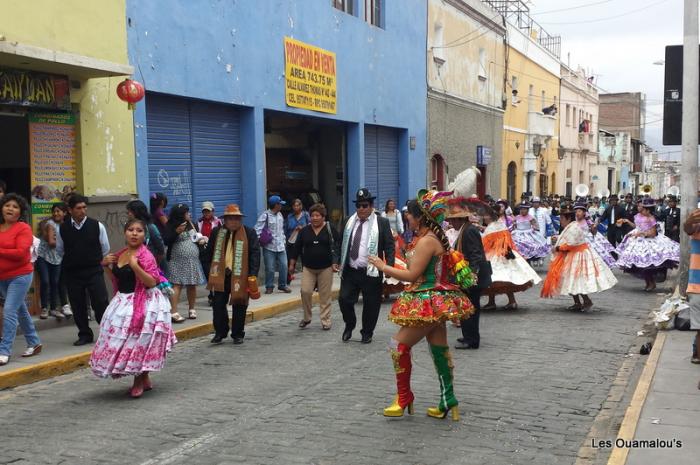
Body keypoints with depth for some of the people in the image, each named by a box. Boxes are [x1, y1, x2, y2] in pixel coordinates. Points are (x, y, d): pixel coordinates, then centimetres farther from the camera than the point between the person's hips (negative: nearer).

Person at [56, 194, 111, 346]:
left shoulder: (97, 226, -5)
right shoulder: (62, 229, -1)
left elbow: (105, 249, 5)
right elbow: (59, 250, 13)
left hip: (94, 271, -2)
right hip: (72, 273, 2)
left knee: (100, 303, -5)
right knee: (77, 306, 8)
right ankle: (84, 334, 22)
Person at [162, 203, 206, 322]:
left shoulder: (192, 225, 12)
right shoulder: (171, 226, -4)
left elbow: (197, 238, 24)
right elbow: (166, 241, -12)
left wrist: (202, 240, 2)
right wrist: (177, 231, -21)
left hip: (193, 261, 6)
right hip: (177, 261, -6)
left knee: (192, 285, 8)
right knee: (177, 285, -11)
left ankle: (191, 309, 23)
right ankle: (174, 312, -14)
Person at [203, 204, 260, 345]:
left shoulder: (249, 233, -3)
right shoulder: (216, 232, 6)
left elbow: (255, 254, -7)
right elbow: (209, 253, 12)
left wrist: (253, 275, -14)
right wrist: (210, 271, 7)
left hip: (241, 276, -2)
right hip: (221, 275, 2)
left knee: (239, 306, 6)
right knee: (218, 305, 3)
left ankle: (238, 334, 18)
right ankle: (220, 333, 17)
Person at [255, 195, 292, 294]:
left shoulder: (280, 215, 13)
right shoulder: (265, 215, -10)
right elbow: (257, 229, -13)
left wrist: (284, 241, 18)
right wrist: (260, 239, -17)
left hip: (281, 246, 6)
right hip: (269, 246, -6)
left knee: (284, 266, 3)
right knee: (270, 268, 0)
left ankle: (283, 285, 18)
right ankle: (269, 287, 13)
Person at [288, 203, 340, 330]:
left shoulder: (330, 230, -2)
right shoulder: (304, 231, 6)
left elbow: (338, 247, -3)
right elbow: (297, 247, 10)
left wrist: (336, 263, -11)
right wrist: (292, 264, 8)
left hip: (325, 268, -2)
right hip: (308, 268, 2)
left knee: (325, 295, 2)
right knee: (305, 291, -9)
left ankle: (325, 321, 12)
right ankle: (306, 318, 10)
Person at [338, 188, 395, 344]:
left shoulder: (382, 223, -3)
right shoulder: (348, 222, 10)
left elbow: (390, 247, -5)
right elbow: (343, 245, 18)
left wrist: (389, 267, -16)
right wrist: (338, 262, 11)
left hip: (371, 273, -3)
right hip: (350, 271, 3)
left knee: (370, 304, 4)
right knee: (344, 299, -1)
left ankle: (367, 333, 23)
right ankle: (349, 325, 26)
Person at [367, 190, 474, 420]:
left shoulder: (427, 241, -18)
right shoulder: (436, 237, 12)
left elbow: (412, 275, -20)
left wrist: (383, 267, -11)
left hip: (428, 304, -10)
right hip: (436, 302, 10)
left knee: (399, 345, -4)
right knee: (440, 351, 13)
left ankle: (404, 397, 6)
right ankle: (448, 401, 18)